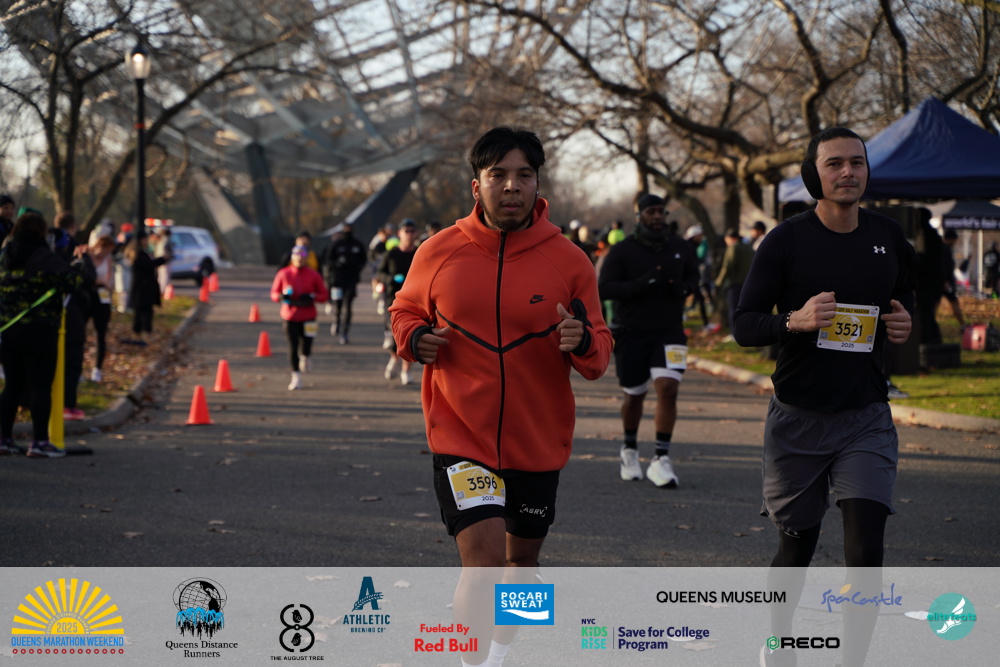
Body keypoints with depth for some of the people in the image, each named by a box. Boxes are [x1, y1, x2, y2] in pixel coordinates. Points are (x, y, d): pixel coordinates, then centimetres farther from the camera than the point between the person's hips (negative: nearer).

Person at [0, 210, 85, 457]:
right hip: (38, 331, -7)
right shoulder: (44, 258, -12)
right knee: (40, 386, -2)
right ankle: (39, 442, -3)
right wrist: (78, 265, 1)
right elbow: (70, 282, -17)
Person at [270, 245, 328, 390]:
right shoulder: (283, 274, 2)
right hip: (289, 317, 0)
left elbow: (324, 295, 4)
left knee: (306, 345, -2)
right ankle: (296, 377, 8)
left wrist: (312, 297, -15)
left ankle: (305, 356, 37)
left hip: (308, 318, 0)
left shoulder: (313, 275, 1)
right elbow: (274, 294, 6)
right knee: (292, 346, -3)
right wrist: (282, 296, -16)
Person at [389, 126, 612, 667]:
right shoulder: (438, 253, -4)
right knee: (483, 558, -17)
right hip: (461, 438, -2)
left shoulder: (568, 261, -4)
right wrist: (413, 337, -9)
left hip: (538, 442, 2)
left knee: (522, 561, 18)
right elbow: (405, 309, 14)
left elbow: (600, 354, 1)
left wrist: (582, 342, -23)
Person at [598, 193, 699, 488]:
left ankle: (661, 459, -13)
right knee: (633, 395, 11)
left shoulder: (680, 248, 5)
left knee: (668, 388, -16)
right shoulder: (622, 251, -6)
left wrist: (683, 287, -5)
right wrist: (641, 283, -25)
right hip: (631, 333, -1)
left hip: (669, 331, 1)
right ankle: (630, 448, 37)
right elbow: (604, 288, -12)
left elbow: (693, 276, 19)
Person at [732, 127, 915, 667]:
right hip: (798, 419, -2)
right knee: (796, 548, 11)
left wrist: (904, 325, -2)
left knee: (866, 550, -11)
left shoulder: (889, 237, 4)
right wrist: (795, 321, -26)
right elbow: (744, 324, -6)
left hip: (866, 419, 2)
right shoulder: (786, 240, -6)